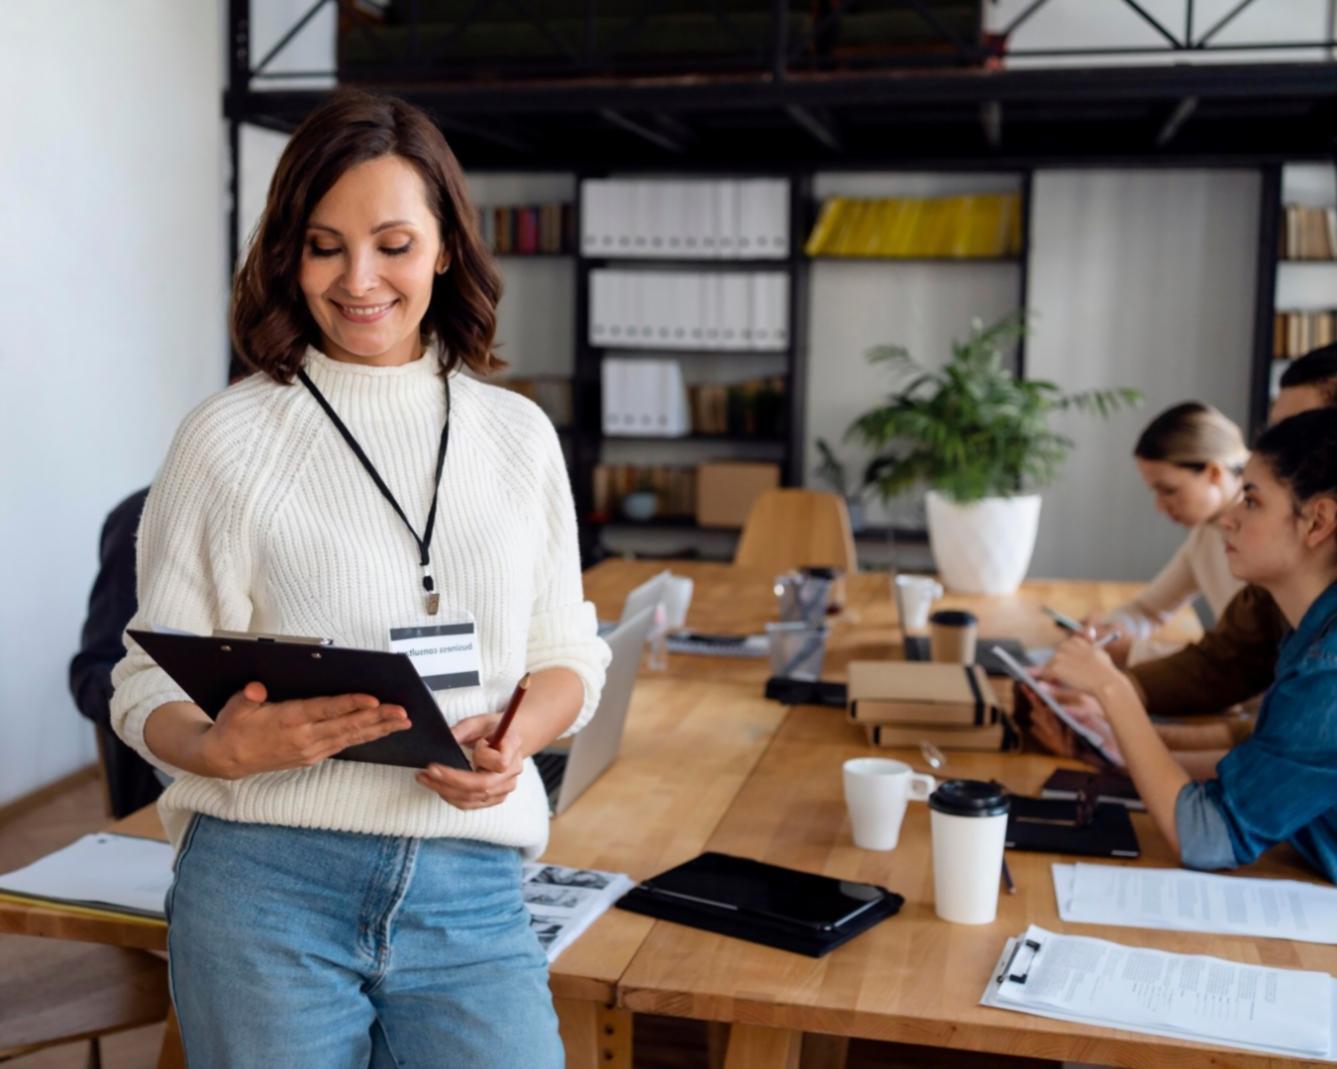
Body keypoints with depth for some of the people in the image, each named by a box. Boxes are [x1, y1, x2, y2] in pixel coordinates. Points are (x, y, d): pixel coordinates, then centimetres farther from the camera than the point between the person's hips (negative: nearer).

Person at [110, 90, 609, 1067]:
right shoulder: (227, 439, -1)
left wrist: (516, 739, -9)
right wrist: (224, 748, -20)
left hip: (471, 891, 2)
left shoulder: (519, 436, 7)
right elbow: (148, 684, 1)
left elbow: (567, 656, 12)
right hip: (268, 885, -1)